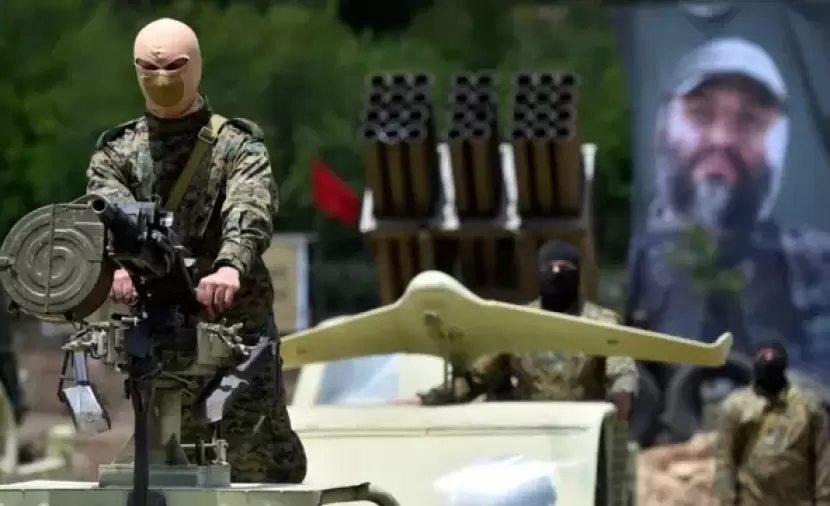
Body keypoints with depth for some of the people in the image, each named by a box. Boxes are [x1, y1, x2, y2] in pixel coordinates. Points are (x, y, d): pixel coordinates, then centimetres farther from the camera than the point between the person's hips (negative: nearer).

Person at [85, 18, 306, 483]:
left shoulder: (237, 145, 1)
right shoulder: (116, 153, 9)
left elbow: (250, 213, -19)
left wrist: (230, 267, -42)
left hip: (237, 323, -3)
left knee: (261, 462, -7)